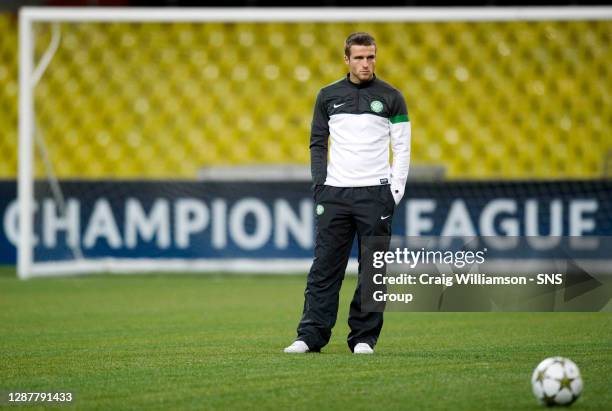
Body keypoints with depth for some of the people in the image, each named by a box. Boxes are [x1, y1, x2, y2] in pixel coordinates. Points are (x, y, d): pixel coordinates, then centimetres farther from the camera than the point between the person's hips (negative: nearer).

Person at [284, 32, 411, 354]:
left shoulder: (391, 97, 4)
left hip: (375, 194, -1)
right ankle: (311, 336, -2)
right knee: (324, 267, -2)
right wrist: (319, 184, 1)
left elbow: (402, 147, 4)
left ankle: (364, 338, 6)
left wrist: (396, 191, -5)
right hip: (334, 194, 1)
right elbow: (318, 143, 12)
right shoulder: (328, 95, 9)